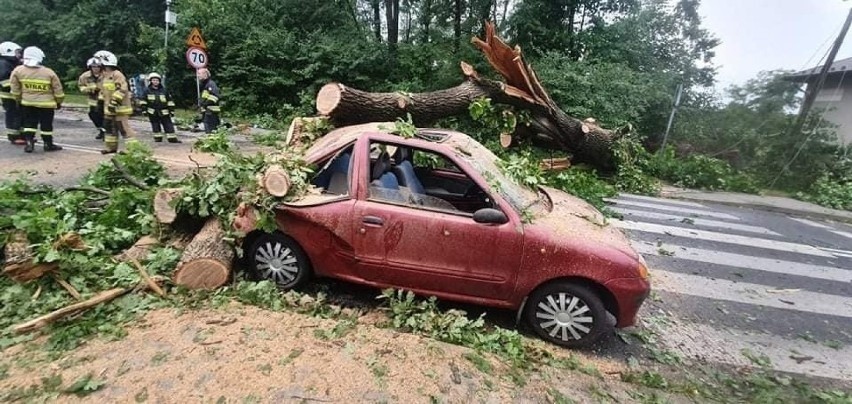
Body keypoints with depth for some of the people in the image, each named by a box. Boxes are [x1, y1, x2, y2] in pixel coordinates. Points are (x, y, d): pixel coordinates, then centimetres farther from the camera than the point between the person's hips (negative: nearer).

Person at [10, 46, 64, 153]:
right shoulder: (49, 72, -10)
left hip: (27, 103, 3)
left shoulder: (17, 71, -2)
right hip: (46, 104, -2)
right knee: (46, 125, 5)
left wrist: (19, 99, 20)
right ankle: (48, 145, 11)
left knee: (29, 123, 13)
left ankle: (29, 143, 7)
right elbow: (58, 90, -6)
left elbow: (15, 89, 4)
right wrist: (59, 102, 9)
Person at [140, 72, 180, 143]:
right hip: (153, 113, 0)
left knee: (168, 125, -3)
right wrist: (145, 110, 2)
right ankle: (157, 137, 15)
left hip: (164, 112, 0)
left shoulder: (164, 90, 5)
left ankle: (172, 138, -3)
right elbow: (143, 101, 7)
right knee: (155, 126, 6)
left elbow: (170, 101, 6)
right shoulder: (147, 91, 3)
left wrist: (171, 110, 1)